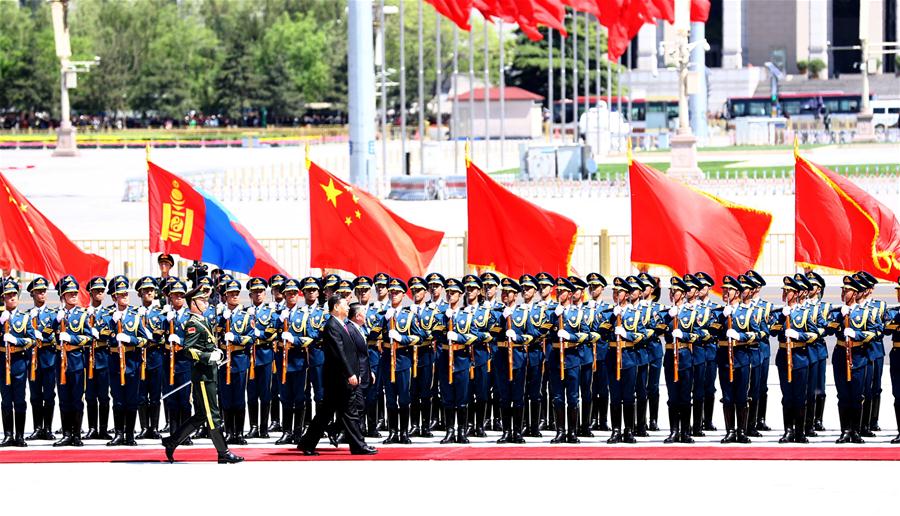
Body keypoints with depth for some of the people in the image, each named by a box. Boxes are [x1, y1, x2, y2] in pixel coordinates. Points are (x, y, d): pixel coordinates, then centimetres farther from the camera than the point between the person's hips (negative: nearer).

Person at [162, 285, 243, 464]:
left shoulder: (203, 322, 17)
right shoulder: (193, 324, -12)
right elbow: (188, 349, -21)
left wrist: (217, 353, 11)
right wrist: (209, 357, -23)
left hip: (209, 374, 10)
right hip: (202, 374, -10)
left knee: (201, 415, 13)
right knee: (213, 415, -5)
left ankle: (171, 442, 19)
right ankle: (223, 453, -1)